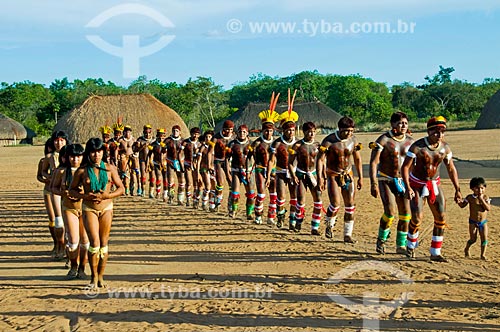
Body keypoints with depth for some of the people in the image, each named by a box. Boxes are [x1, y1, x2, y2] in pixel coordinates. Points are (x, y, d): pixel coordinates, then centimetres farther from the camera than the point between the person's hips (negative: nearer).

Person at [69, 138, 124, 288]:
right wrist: (85, 196, -13)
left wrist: (108, 195, -12)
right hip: (89, 209, -2)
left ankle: (100, 277, 15)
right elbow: (71, 190, 6)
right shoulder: (82, 171, -2)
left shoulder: (110, 169, 0)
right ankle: (93, 277, 0)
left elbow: (121, 188, 5)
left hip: (106, 208, 2)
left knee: (104, 243, 4)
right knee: (95, 243, -12)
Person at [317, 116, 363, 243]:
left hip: (348, 175, 4)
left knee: (350, 205, 1)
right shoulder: (329, 141, -15)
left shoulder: (353, 140, -1)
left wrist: (360, 177, 9)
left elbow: (357, 159, 11)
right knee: (335, 204, -16)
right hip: (333, 175, -4)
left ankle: (348, 235, 10)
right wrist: (320, 178, -22)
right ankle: (329, 224, 15)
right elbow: (320, 159, -14)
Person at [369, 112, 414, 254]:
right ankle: (381, 240, 7)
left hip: (403, 180, 5)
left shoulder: (410, 141, 4)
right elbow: (373, 163, -14)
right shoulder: (383, 140, -12)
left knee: (406, 213, -3)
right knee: (390, 211, -17)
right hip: (385, 180, -5)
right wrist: (374, 185, -21)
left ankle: (401, 245, 10)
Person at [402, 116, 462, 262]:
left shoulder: (445, 148, -6)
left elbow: (451, 169, 4)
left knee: (441, 217, -2)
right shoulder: (417, 146, -21)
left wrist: (457, 189, 1)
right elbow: (405, 167, -19)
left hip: (434, 184, 5)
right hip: (417, 185, -5)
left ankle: (435, 253, 7)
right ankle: (411, 245, 16)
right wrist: (408, 188, -28)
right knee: (417, 217, -12)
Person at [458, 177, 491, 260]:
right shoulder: (470, 197, -7)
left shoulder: (485, 197, -5)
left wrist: (481, 199, -22)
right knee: (473, 239, 1)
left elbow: (488, 208, -17)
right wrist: (459, 202, -21)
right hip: (473, 222, -2)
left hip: (483, 222, 2)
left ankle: (483, 254, 12)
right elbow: (462, 205, 1)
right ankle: (467, 249, 29)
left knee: (484, 238, -2)